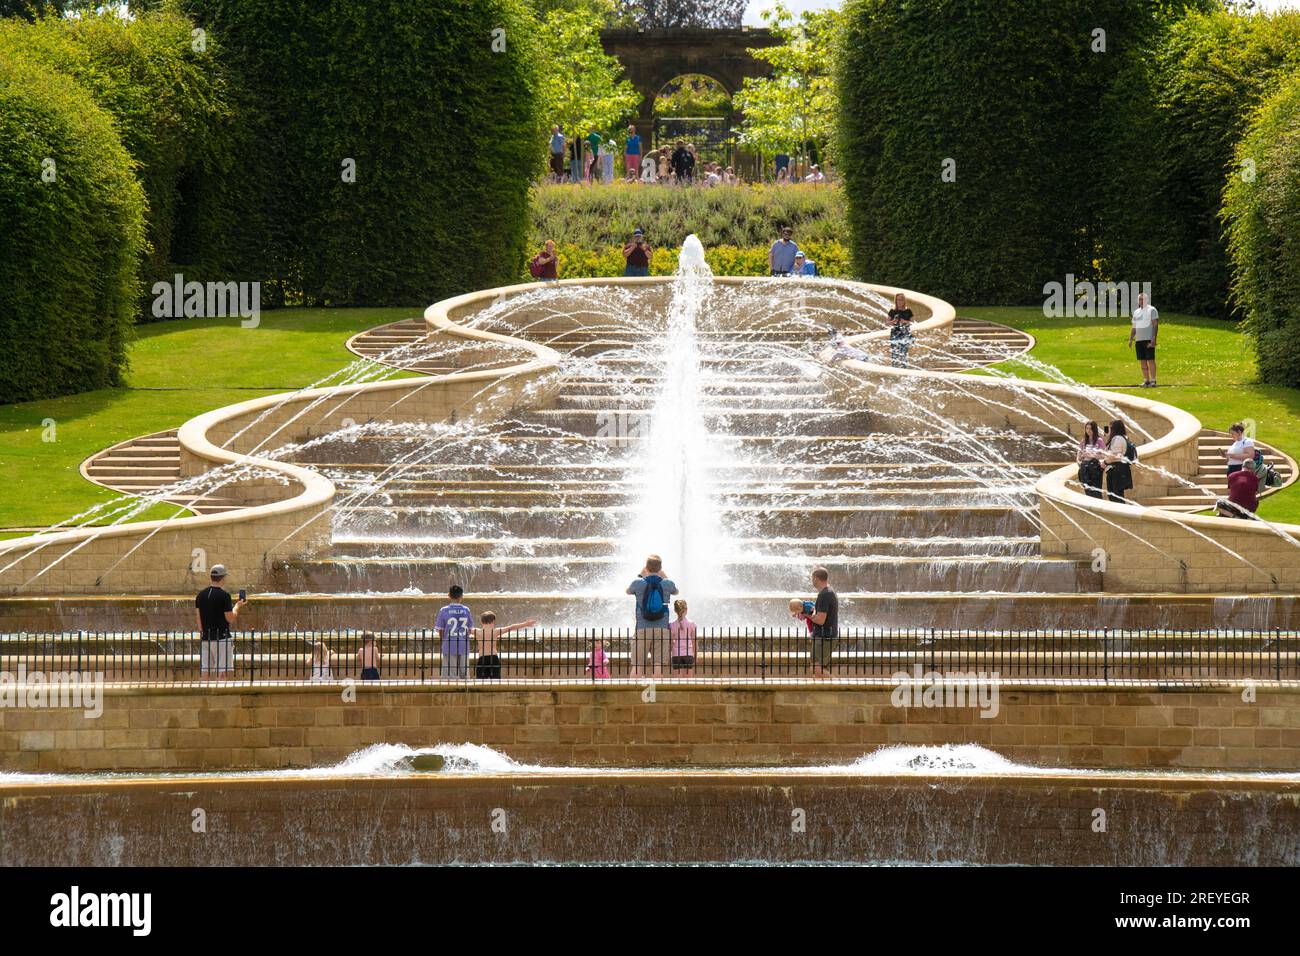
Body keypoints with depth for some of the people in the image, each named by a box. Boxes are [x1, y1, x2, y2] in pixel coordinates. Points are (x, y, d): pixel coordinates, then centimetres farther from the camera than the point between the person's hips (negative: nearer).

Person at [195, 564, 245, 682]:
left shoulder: (200, 595, 6)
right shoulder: (224, 596, -11)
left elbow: (198, 618, 10)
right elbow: (230, 618, -10)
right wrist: (237, 606, 6)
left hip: (205, 638, 6)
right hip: (221, 638, -6)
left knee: (204, 673, 6)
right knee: (222, 673, -3)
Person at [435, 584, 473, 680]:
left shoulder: (444, 611, -7)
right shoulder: (466, 610, 0)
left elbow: (440, 631, -3)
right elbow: (470, 630, 6)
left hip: (449, 648, -2)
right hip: (464, 648, 2)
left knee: (450, 676, 1)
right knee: (464, 675, 10)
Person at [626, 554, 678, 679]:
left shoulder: (638, 583, -2)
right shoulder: (667, 584, 1)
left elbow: (628, 591, 22)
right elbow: (675, 591, 26)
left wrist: (640, 575, 29)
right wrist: (664, 576, 32)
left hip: (642, 629, -1)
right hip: (661, 629, 1)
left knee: (637, 666, 1)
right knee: (658, 664, -1)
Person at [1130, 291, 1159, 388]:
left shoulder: (1151, 310, -2)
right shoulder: (1136, 312, 19)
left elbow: (1155, 325, -9)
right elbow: (1134, 327, 23)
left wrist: (1153, 338, -18)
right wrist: (1130, 339, 14)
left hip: (1149, 339, -7)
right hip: (1139, 340, 7)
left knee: (1150, 360, -9)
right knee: (1142, 361, 5)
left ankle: (1153, 381, -9)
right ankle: (1146, 380, 9)